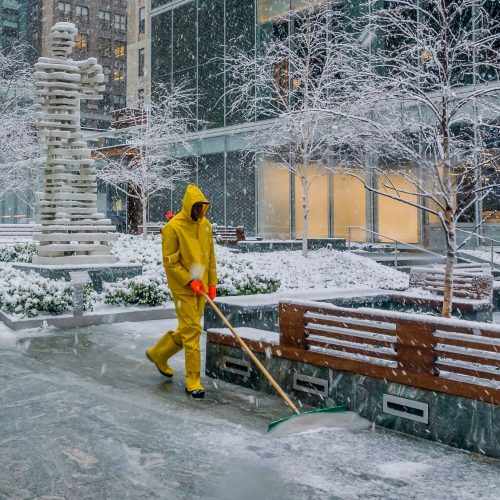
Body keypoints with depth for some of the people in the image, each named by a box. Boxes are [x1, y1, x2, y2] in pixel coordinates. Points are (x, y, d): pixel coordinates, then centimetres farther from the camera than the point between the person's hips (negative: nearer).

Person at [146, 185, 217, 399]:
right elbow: (170, 262, -13)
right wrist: (190, 281, -17)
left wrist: (212, 283, 10)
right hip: (182, 287, -7)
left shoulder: (205, 224, 7)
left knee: (187, 330, 15)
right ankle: (193, 382, 2)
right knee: (192, 331, -7)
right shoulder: (173, 227, -14)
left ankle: (158, 354, 40)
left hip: (200, 287, 7)